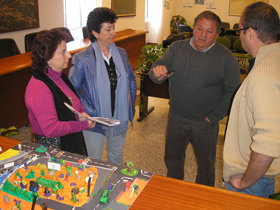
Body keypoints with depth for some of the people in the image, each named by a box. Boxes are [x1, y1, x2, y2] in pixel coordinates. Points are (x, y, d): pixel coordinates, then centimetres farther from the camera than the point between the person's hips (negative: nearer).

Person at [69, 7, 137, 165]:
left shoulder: (121, 54, -1)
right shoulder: (83, 59, -16)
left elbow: (131, 80, 12)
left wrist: (130, 105, 3)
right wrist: (88, 112, -15)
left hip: (120, 117, 4)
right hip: (96, 120, -4)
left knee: (116, 157, 25)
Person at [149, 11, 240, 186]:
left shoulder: (226, 57, -10)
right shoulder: (177, 48, -3)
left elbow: (232, 92, -9)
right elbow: (156, 72, -8)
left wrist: (213, 118, -13)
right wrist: (158, 73, -33)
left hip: (205, 122, -2)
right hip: (176, 117, 3)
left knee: (205, 165, 16)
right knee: (172, 158, 20)